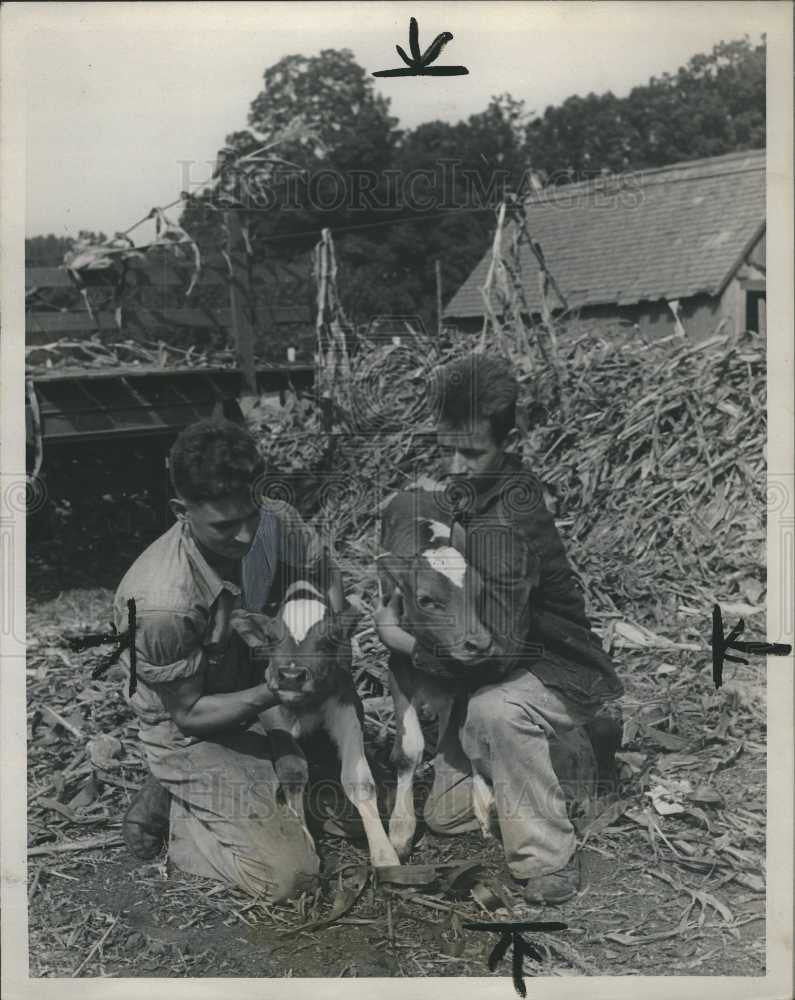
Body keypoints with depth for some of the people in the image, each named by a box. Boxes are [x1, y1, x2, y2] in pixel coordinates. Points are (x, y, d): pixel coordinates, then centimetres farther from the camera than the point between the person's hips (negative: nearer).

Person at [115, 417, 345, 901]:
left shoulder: (273, 522, -19)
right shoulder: (161, 603, -35)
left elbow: (328, 576, 0)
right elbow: (189, 714, -22)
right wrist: (275, 693, -34)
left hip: (251, 699, 7)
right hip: (190, 730, -6)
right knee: (289, 873, -13)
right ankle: (169, 809, 9)